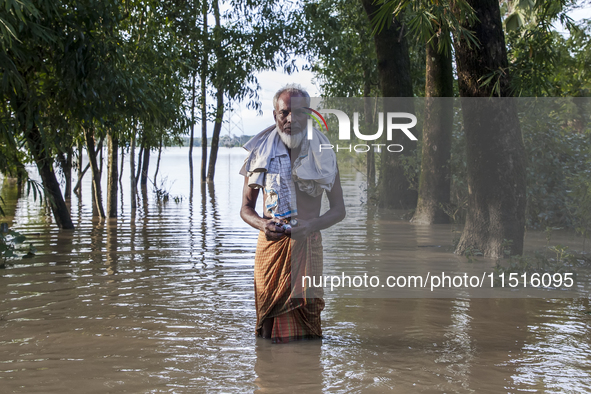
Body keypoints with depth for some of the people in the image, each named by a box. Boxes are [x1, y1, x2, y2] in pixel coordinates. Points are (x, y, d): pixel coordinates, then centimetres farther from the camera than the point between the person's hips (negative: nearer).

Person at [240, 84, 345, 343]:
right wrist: (262, 224, -14)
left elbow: (338, 210, 5)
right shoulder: (260, 153, 4)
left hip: (307, 244, 0)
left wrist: (311, 225, -15)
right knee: (269, 334, 3)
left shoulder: (322, 154, 4)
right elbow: (246, 208, 9)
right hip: (270, 243, 0)